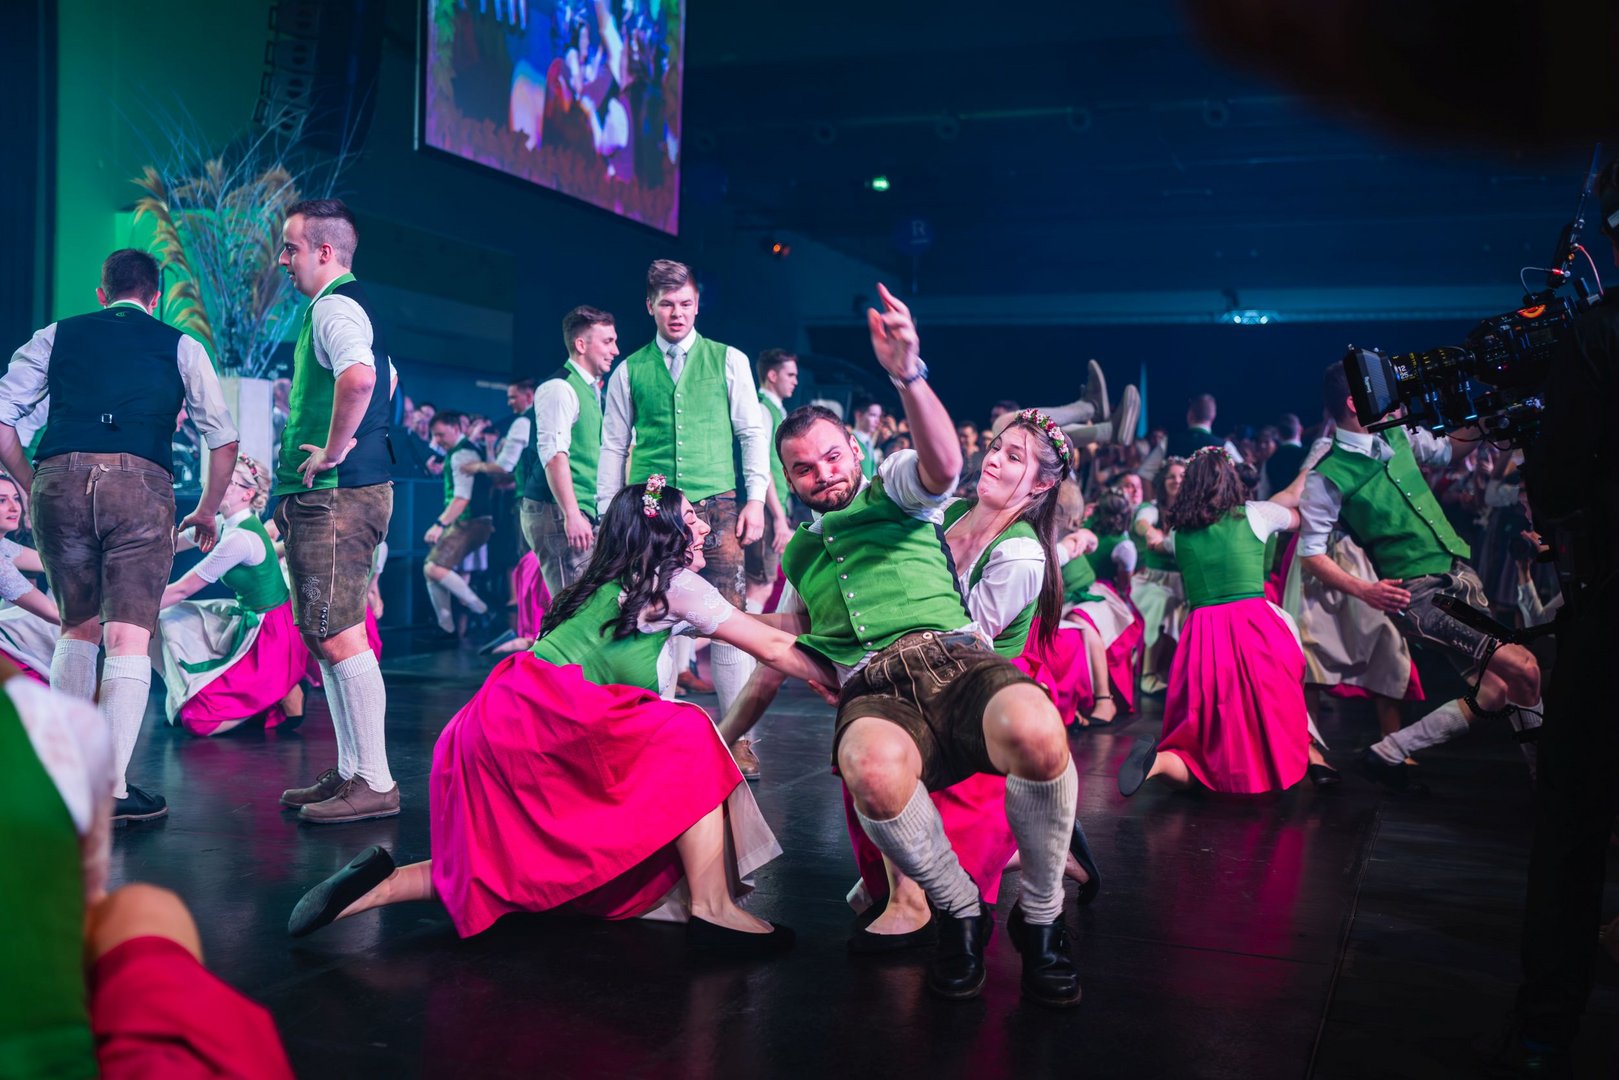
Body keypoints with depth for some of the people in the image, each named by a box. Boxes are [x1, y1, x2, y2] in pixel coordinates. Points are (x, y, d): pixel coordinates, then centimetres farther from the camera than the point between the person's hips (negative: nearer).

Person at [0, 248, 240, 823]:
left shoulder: (57, 336, 19)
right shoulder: (181, 347, 15)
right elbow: (224, 439, 9)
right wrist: (206, 512, 21)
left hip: (59, 480, 2)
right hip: (139, 483, -2)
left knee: (77, 627, 19)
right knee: (129, 636, -1)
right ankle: (113, 788, -9)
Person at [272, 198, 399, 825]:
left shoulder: (333, 307, -12)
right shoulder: (348, 305, 21)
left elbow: (358, 377, -33)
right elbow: (382, 380, 37)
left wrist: (333, 451, -22)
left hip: (334, 494, -11)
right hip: (338, 494, 11)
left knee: (338, 637, -10)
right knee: (327, 636, 14)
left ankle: (375, 785, -6)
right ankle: (351, 772, 20)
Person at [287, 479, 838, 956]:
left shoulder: (610, 590, 25)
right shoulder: (673, 583, 1)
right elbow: (776, 650, 5)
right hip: (536, 715, -9)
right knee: (689, 739, -12)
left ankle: (383, 882, 5)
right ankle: (711, 908, -19)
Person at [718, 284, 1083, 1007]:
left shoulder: (893, 487, 18)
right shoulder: (799, 553, 32)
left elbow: (943, 466, -7)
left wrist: (908, 376, -24)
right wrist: (725, 733, 40)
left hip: (953, 656, -2)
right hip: (871, 691, 2)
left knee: (1035, 730, -40)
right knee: (871, 767, -40)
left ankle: (1041, 917, -15)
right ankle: (959, 910, -13)